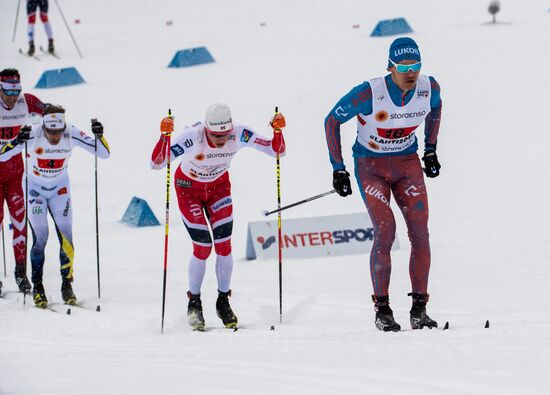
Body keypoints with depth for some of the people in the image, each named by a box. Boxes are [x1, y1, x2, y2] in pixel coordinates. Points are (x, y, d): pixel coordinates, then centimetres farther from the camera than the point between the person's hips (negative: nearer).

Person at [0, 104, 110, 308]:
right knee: (40, 238, -10)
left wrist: (99, 136, -34)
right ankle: (37, 287, 4)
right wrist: (17, 141, -47)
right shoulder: (33, 135, -28)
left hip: (60, 188, 2)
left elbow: (104, 153, -16)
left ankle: (67, 284, 7)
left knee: (66, 236, -7)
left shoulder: (71, 134, -22)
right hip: (35, 187, -2)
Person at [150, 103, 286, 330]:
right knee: (203, 247, -9)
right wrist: (165, 136, -52)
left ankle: (223, 301, 14)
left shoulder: (238, 134, -28)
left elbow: (276, 150, -20)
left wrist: (278, 131, -40)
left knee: (224, 246, -5)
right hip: (189, 188, -3)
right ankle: (194, 303, 11)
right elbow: (156, 164, -37)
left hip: (219, 186, 3)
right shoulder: (192, 136, -36)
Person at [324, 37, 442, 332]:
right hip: (371, 166, -4)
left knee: (420, 232, -9)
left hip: (408, 163, 4)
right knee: (385, 231, -18)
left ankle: (419, 309, -2)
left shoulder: (429, 88, -13)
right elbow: (332, 121, -11)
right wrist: (338, 169, -10)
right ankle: (382, 309, -8)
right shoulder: (370, 93, -25)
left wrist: (430, 150, 14)